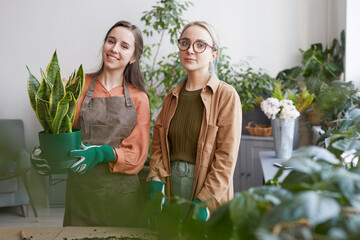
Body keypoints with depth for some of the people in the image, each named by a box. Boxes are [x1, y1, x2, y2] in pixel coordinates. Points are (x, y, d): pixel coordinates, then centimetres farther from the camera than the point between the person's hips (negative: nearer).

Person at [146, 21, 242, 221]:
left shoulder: (226, 96, -9)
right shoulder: (173, 96, 9)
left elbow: (226, 158, -13)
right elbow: (158, 145, 11)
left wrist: (204, 202, -16)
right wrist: (156, 186, -3)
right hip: (171, 187, 5)